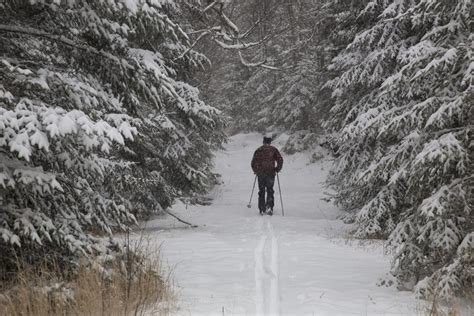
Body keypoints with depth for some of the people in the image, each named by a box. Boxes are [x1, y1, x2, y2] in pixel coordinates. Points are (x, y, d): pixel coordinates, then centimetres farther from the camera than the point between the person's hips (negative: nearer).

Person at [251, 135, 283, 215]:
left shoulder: (258, 150, 5)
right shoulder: (274, 149, 3)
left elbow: (253, 162, 5)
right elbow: (280, 160, -3)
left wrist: (256, 171, 19)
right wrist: (278, 169, 11)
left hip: (260, 173, 1)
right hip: (271, 173, -1)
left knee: (261, 191, 9)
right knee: (270, 191, 8)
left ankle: (262, 209, 7)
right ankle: (269, 207, -11)